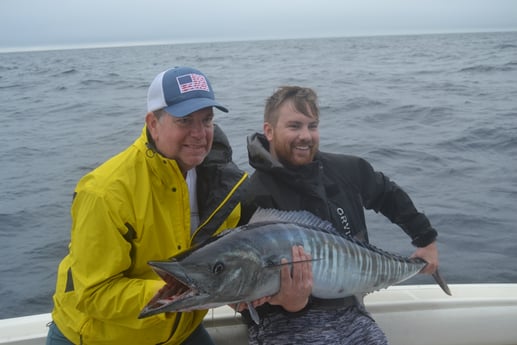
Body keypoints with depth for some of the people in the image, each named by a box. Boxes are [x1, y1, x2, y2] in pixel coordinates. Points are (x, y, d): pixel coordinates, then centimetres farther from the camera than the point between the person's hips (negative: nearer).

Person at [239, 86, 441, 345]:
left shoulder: (346, 170, 1)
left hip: (349, 311, 6)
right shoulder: (256, 198, -17)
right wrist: (291, 302, -36)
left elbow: (389, 195, 21)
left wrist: (426, 239, 23)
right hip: (285, 323, -5)